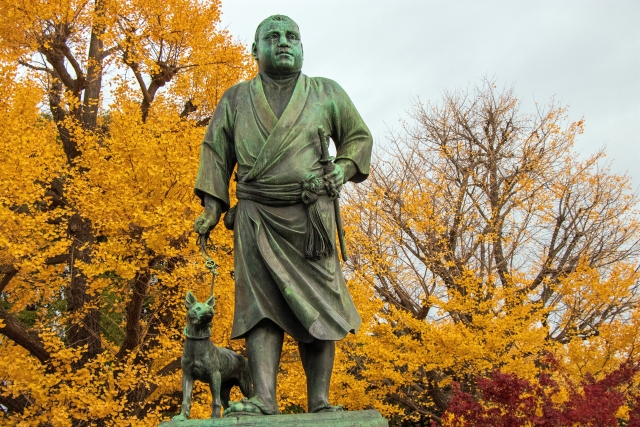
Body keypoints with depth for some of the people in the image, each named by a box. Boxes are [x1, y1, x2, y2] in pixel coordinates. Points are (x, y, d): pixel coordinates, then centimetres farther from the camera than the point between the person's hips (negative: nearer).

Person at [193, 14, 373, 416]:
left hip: (310, 216, 0)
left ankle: (320, 402, -5)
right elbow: (216, 150, 16)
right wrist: (213, 206, 6)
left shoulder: (327, 93, 15)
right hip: (258, 217, 0)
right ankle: (264, 398, -18)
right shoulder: (236, 99, 16)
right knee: (261, 302, -11)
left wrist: (345, 168, 0)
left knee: (318, 305, -5)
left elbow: (359, 136, 20)